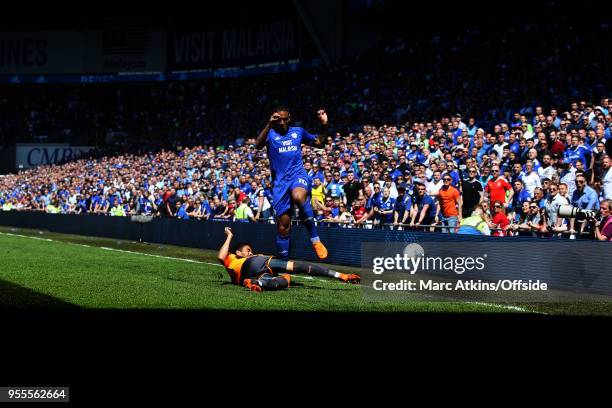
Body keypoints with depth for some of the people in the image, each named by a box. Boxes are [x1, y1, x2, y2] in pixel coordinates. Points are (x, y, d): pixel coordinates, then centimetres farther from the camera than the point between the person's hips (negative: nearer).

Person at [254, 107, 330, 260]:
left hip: (298, 174, -1)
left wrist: (324, 124, 7)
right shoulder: (270, 133, 8)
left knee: (298, 196, -38)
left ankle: (315, 239, -29)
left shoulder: (298, 131, 14)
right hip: (280, 181, 1)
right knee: (282, 225, 0)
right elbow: (258, 145, -14)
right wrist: (269, 125, -27)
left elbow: (319, 142, 23)